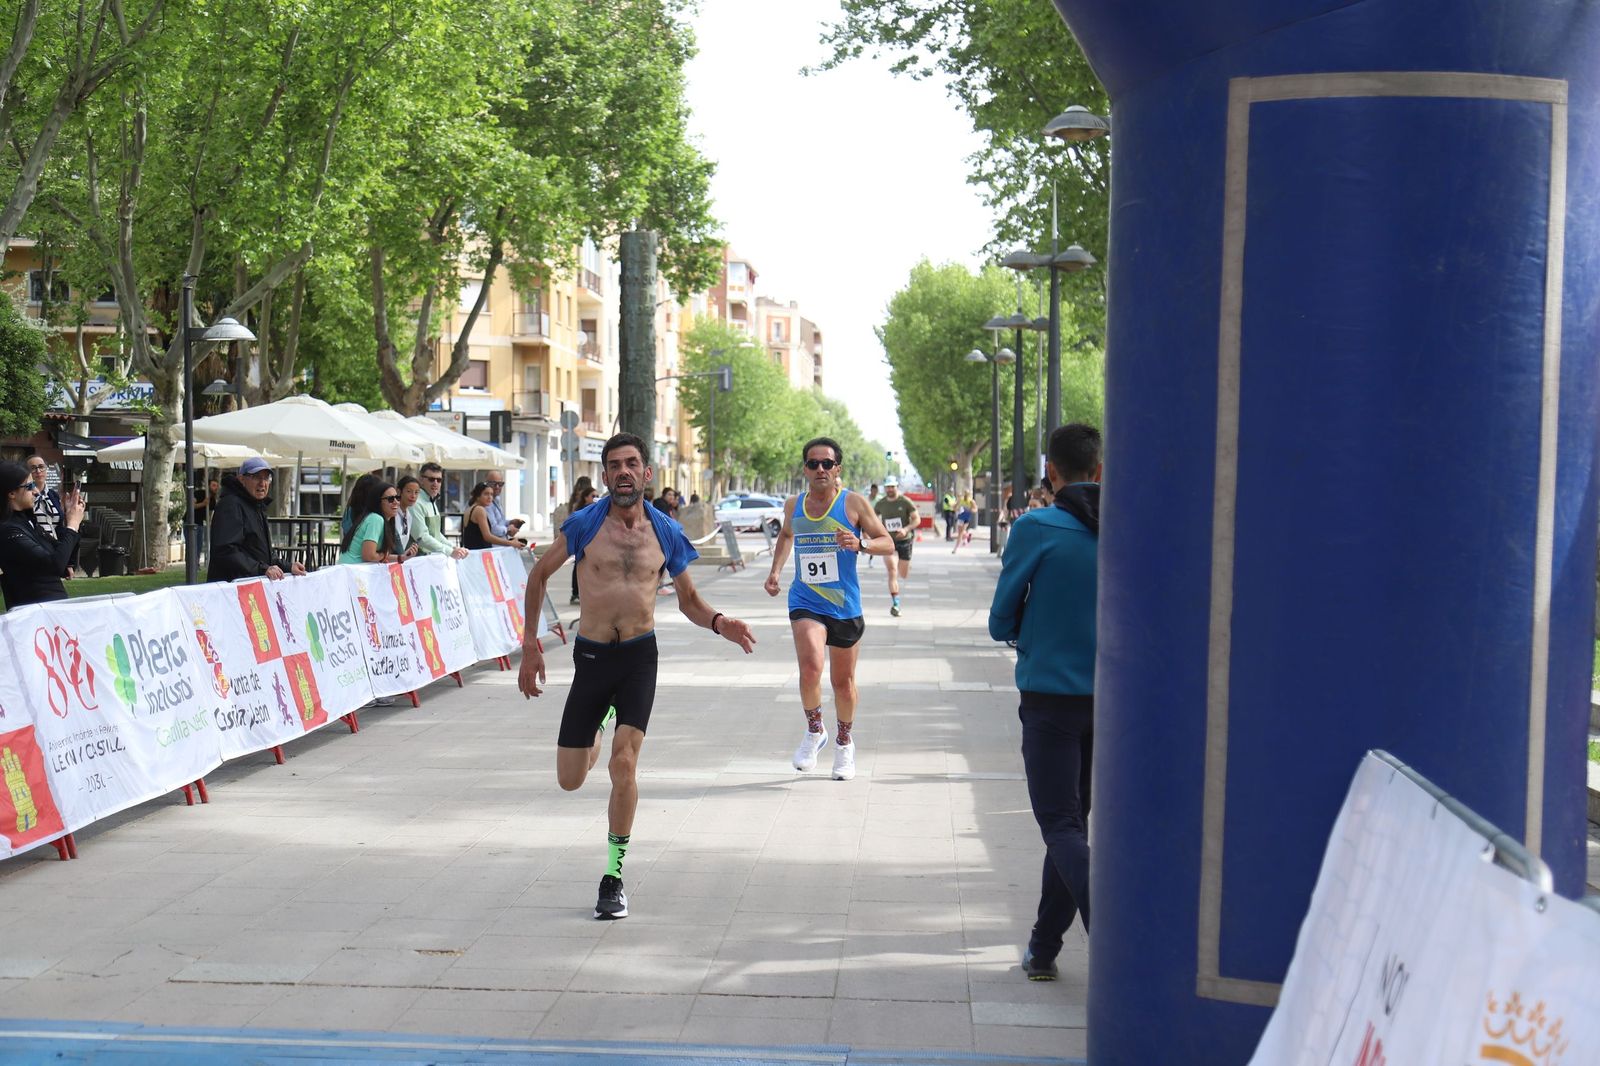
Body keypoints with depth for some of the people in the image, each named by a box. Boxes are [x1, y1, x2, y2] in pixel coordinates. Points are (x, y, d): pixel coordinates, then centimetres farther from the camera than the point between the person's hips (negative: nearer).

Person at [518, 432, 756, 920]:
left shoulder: (666, 533, 1)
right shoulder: (583, 525, -4)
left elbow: (688, 599, 12)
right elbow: (540, 574, 10)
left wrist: (718, 623, -10)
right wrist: (531, 643, 5)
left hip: (639, 657, -1)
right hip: (590, 656, 1)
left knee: (624, 763, -16)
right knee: (570, 780, 6)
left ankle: (613, 878, 0)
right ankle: (599, 726, 45)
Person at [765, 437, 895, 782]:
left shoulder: (853, 503, -7)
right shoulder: (793, 505, 3)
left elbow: (888, 545, -5)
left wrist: (860, 544, -24)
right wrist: (775, 570, 12)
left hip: (845, 607, -1)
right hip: (805, 604, 1)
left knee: (843, 681, 12)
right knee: (811, 667, -24)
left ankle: (844, 741, 37)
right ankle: (814, 729, 2)